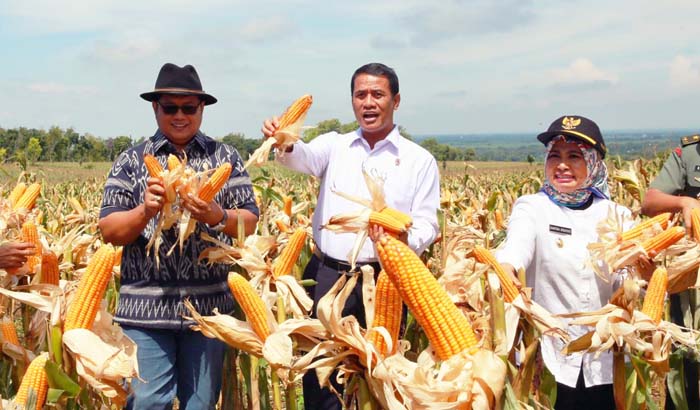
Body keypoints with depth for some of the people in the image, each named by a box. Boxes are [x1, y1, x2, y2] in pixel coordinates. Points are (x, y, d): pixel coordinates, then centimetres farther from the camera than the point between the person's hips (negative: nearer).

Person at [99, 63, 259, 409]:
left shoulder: (226, 157, 9)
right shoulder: (131, 160, 7)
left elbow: (250, 223, 4)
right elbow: (108, 231, 2)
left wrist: (217, 216, -17)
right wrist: (145, 211, -16)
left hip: (208, 304, 1)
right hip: (146, 307, -1)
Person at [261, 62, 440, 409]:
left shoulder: (420, 160, 6)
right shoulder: (335, 145, 10)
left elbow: (427, 224, 2)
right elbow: (304, 157, -12)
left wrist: (405, 241, -21)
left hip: (382, 280, -1)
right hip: (326, 274, 1)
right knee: (319, 379, 5)